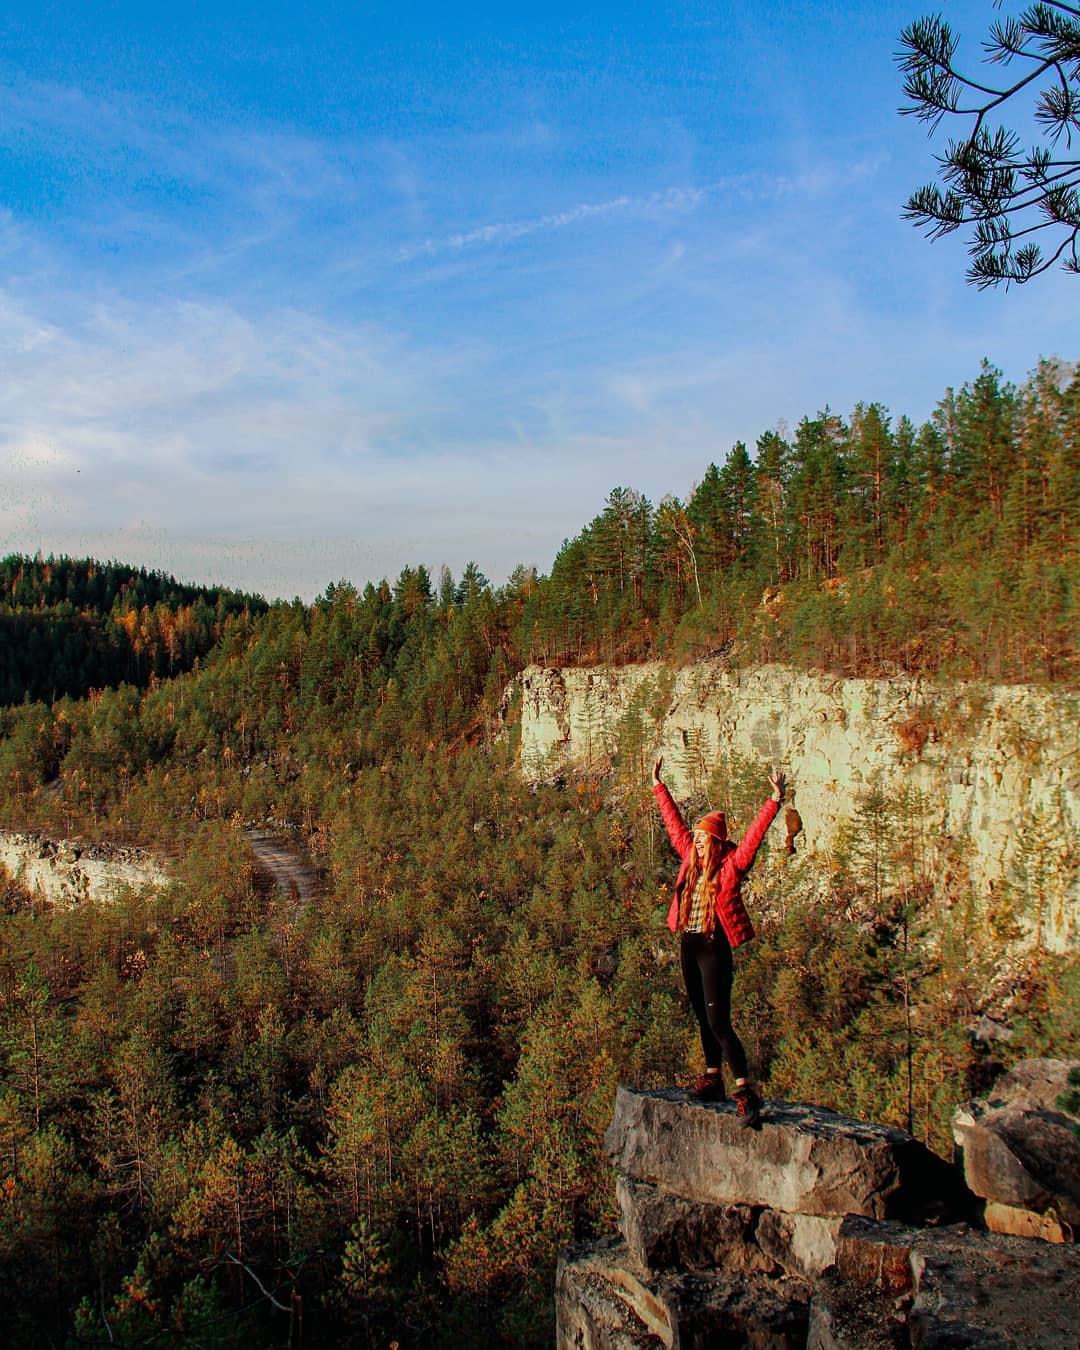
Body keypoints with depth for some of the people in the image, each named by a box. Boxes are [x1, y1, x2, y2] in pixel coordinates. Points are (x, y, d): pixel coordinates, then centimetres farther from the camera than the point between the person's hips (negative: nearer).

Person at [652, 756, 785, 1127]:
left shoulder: (731, 864, -8)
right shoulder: (691, 859, 7)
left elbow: (754, 834, -18)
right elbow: (674, 823, 16)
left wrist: (775, 800, -28)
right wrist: (658, 786, 22)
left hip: (715, 948, -7)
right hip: (688, 946, 7)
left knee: (719, 1023, -10)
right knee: (704, 1019, 16)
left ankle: (745, 1091, -5)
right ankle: (712, 1079, 27)